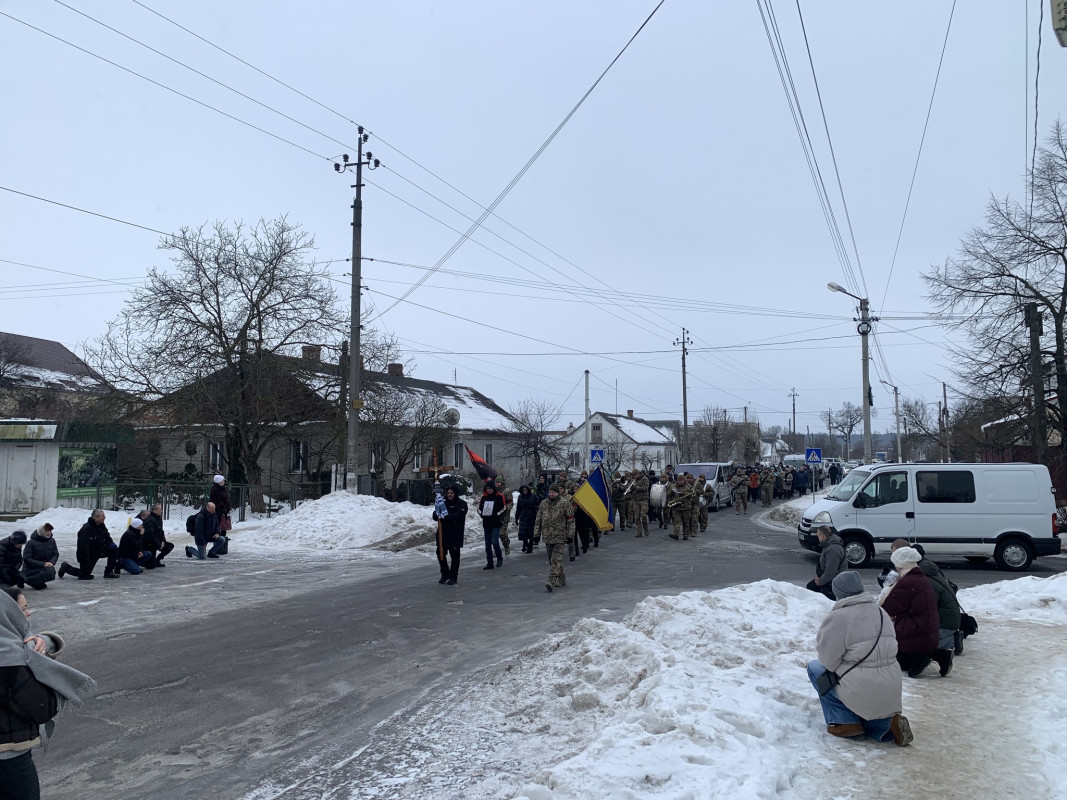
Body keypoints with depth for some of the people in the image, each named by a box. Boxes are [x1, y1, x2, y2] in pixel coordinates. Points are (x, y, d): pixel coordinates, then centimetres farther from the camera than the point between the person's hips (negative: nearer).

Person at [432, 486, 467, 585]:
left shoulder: (461, 504, -1)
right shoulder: (444, 503, 16)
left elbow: (459, 515, -18)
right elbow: (435, 514, 8)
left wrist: (446, 517, -29)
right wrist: (437, 515, -17)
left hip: (455, 534, -5)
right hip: (443, 533, 5)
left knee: (455, 556, 0)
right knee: (440, 553, 6)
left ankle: (453, 577, 10)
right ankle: (445, 574, 23)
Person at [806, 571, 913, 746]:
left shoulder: (838, 617, -14)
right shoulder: (881, 612, 9)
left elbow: (828, 660, -12)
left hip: (861, 690, -8)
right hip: (891, 691, 8)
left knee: (815, 668, 13)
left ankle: (844, 722, 5)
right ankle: (890, 720, 5)